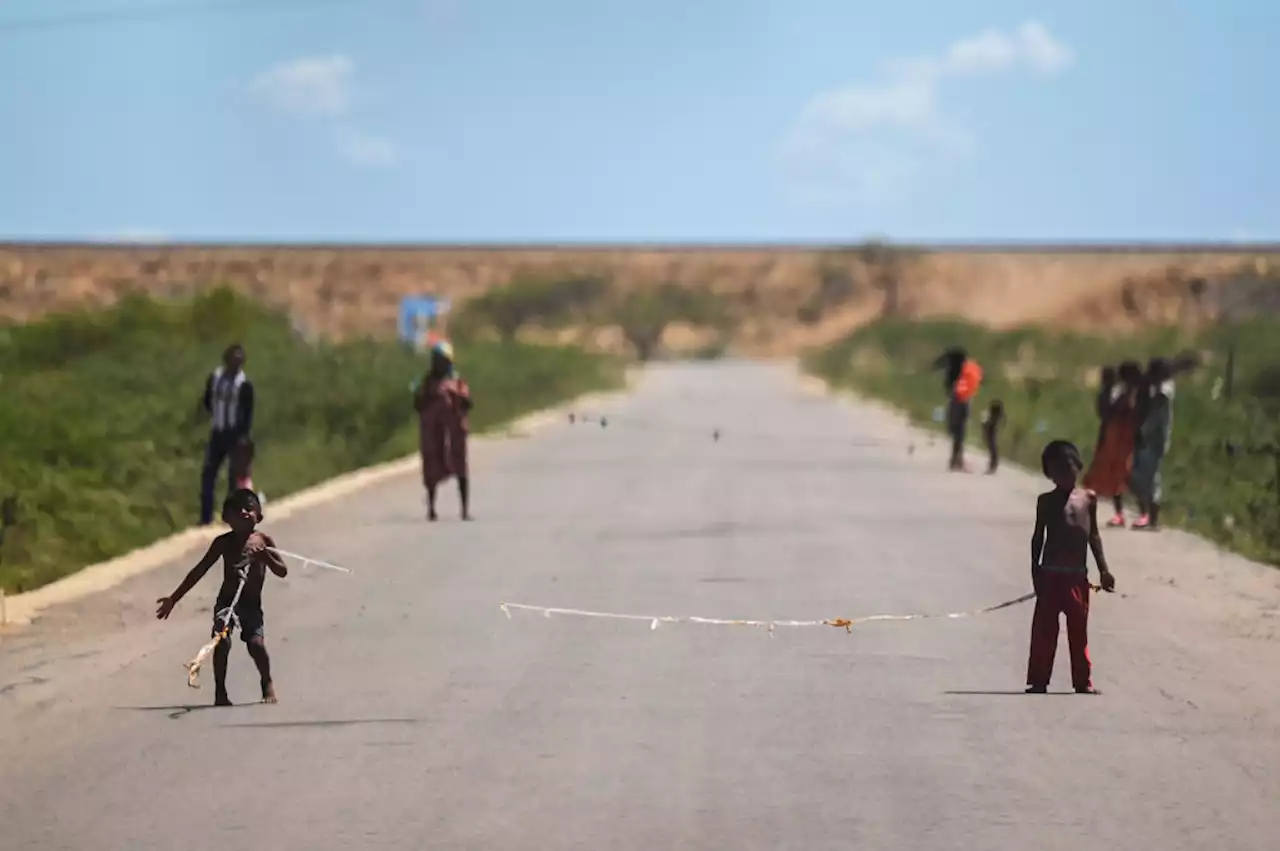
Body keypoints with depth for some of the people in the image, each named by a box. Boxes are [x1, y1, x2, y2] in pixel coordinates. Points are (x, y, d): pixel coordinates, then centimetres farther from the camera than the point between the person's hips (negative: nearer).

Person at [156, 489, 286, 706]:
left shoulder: (263, 541, 0)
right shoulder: (224, 542, -1)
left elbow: (282, 572, -1)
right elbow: (199, 571, 2)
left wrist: (266, 556, -23)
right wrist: (174, 599, 0)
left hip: (251, 604, 0)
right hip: (227, 602, 0)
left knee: (256, 643, -15)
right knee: (221, 642, -18)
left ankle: (267, 683, 14)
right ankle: (220, 691, -1)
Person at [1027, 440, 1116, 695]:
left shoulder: (1088, 498, 6)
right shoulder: (1046, 501, 2)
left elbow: (1093, 535, 11)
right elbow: (1038, 536, 4)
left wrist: (1103, 569, 9)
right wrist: (1035, 571, -2)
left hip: (1077, 576, 2)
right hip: (1051, 575, -2)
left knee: (1078, 630, 7)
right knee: (1044, 629, -1)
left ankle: (1083, 681, 13)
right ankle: (1038, 681, 3)